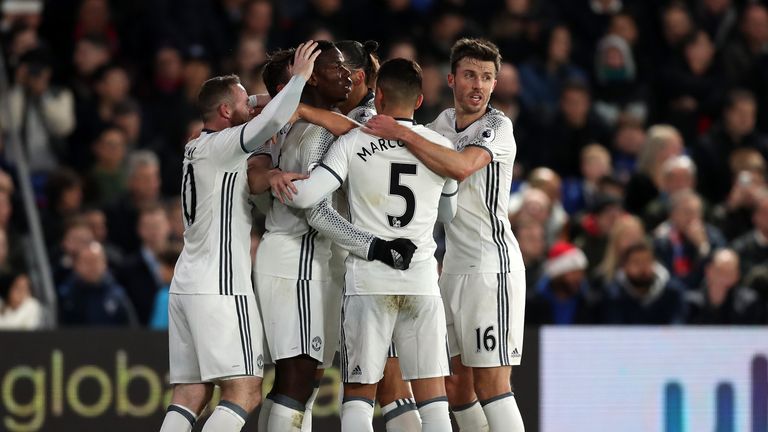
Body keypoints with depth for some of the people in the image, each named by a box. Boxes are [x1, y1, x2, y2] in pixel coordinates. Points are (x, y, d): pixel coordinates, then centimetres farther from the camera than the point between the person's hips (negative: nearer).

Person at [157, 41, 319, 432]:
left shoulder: (197, 149, 19)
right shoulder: (220, 145, -8)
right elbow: (271, 120, -22)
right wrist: (299, 76, -10)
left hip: (186, 285, 9)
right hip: (219, 287, -9)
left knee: (189, 395, 5)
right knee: (245, 392, -10)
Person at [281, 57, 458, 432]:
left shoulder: (353, 144, -3)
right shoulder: (441, 147, 5)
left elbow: (304, 196, -12)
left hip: (368, 281, -2)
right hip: (422, 281, 2)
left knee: (358, 397, 5)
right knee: (432, 398, 3)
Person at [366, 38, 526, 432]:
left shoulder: (497, 127, -10)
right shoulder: (444, 122, 12)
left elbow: (462, 167, -28)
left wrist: (402, 133, -24)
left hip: (492, 267, -8)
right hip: (453, 267, 8)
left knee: (490, 385, -12)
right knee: (455, 385, 8)